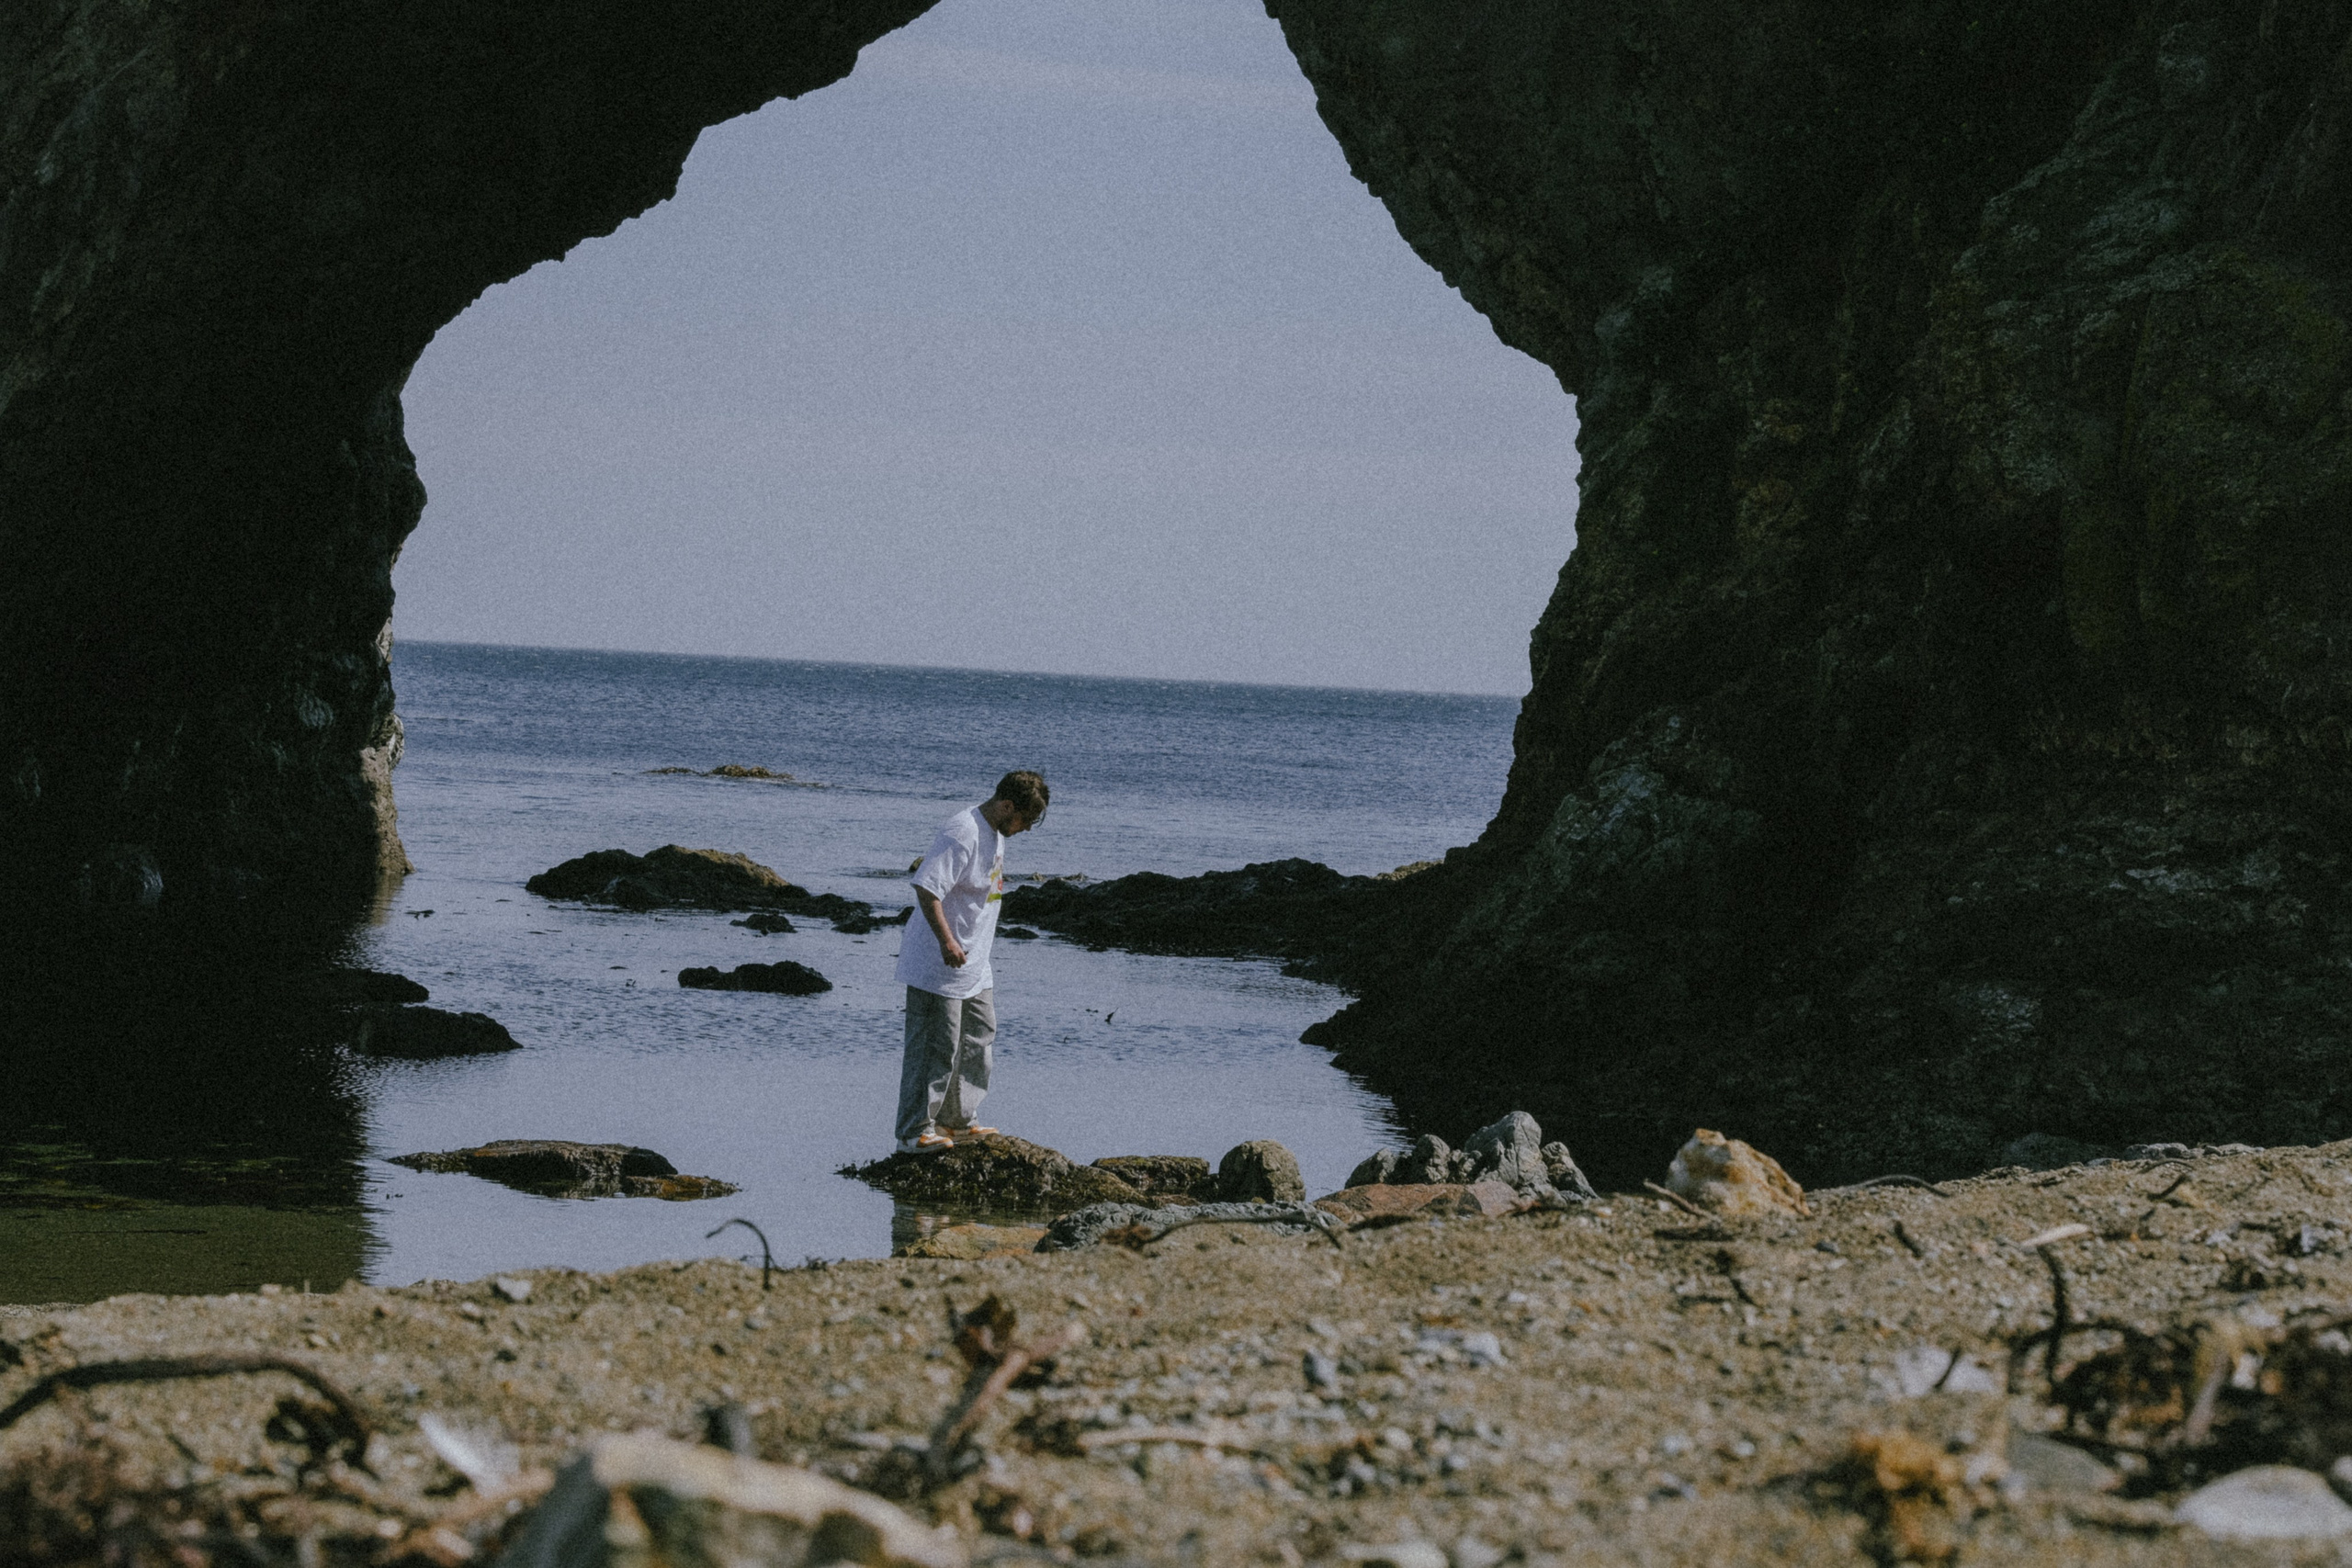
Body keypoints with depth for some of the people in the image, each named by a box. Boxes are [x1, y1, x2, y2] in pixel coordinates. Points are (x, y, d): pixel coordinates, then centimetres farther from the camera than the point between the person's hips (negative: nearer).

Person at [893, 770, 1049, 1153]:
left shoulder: (995, 833, 9)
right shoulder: (962, 834, -23)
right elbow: (926, 887, -30)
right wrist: (946, 941, -34)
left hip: (974, 965, 10)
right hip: (938, 966, -10)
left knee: (978, 1041, 17)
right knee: (935, 1046, -7)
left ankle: (956, 1120, 29)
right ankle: (915, 1131, -1)